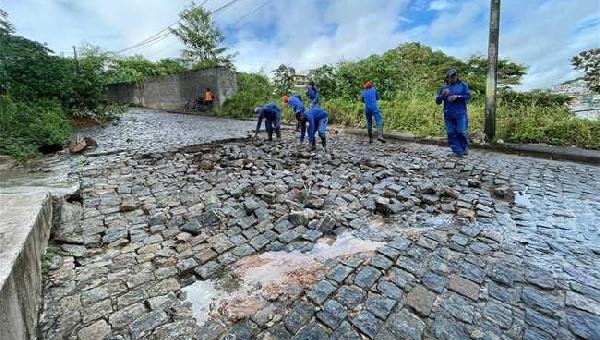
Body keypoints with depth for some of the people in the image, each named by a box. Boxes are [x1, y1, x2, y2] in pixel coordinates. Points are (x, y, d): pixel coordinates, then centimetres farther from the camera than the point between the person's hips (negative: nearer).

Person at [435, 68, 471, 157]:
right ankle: (458, 151, 10)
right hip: (448, 115, 2)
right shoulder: (444, 87, 13)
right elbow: (437, 101, 11)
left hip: (460, 114, -2)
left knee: (461, 132, -6)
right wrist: (443, 95, -9)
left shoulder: (463, 85, 9)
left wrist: (457, 97, -15)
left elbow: (468, 96, 0)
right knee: (451, 133, 1)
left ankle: (465, 148, 19)